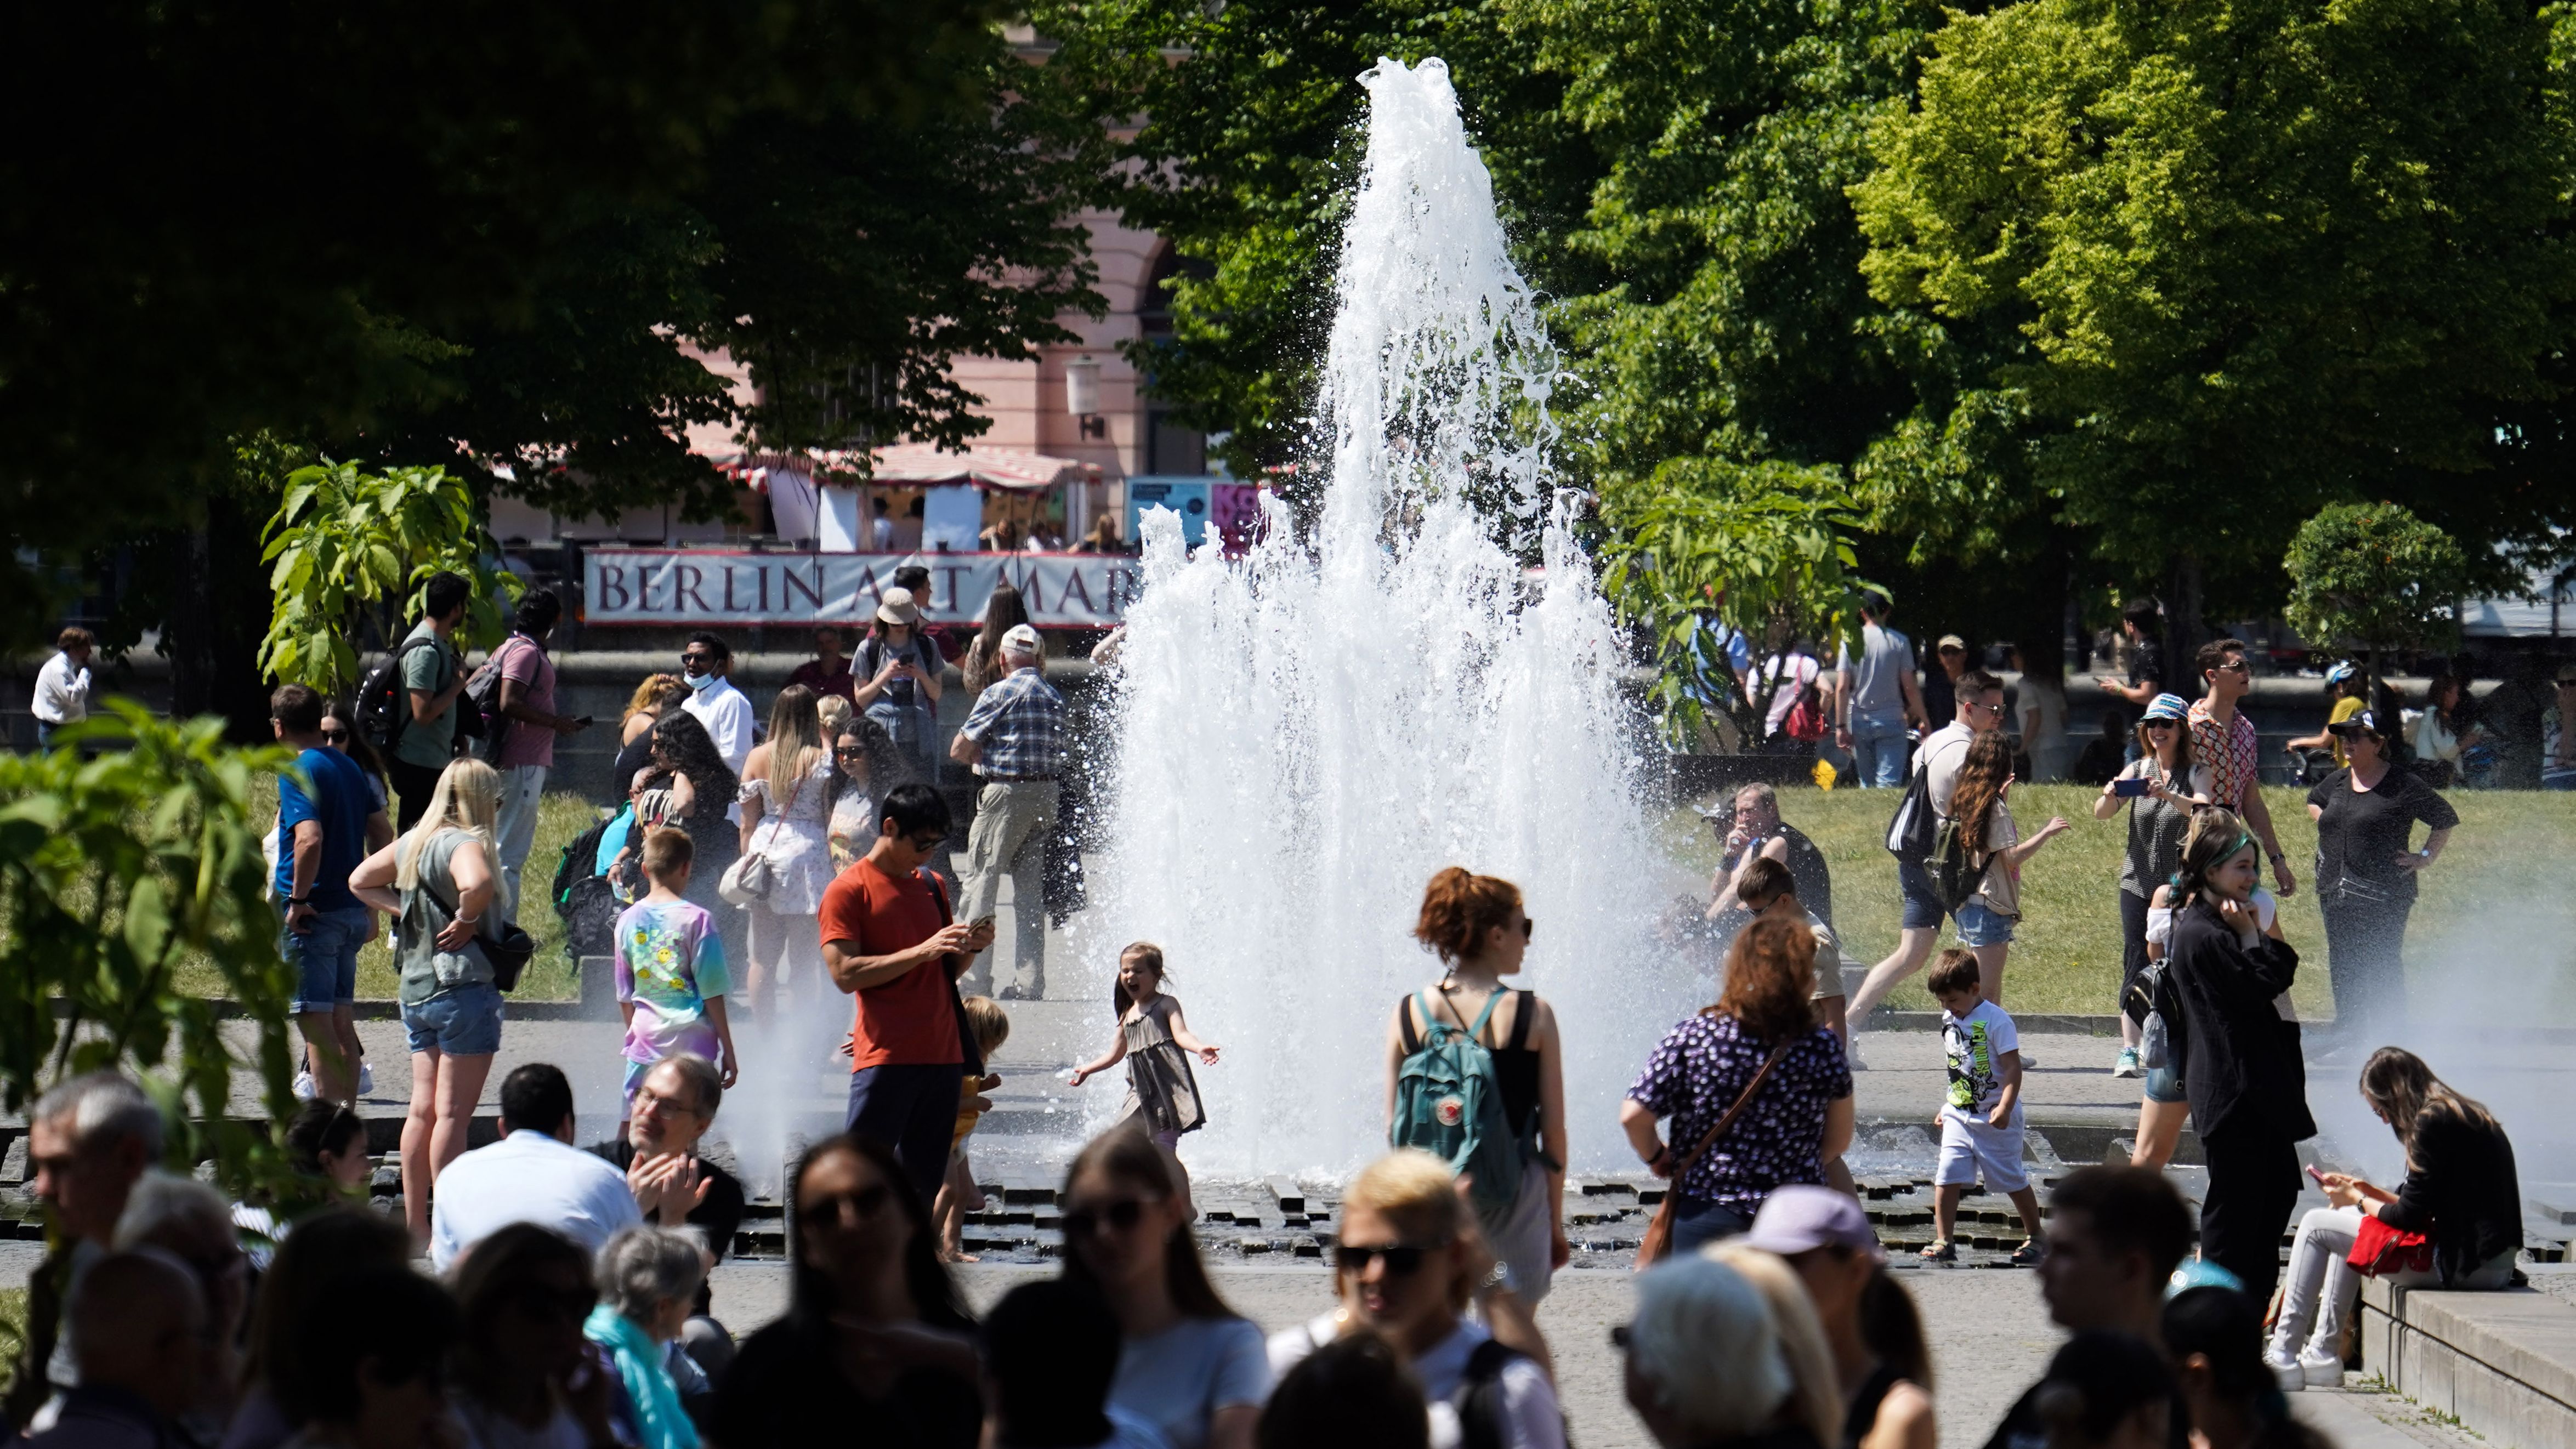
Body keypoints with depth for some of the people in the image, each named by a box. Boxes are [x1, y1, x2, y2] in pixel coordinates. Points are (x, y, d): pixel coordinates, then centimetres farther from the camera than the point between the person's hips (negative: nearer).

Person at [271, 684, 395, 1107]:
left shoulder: (296, 771, -12)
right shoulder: (348, 766, 13)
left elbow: (310, 838, -26)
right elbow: (382, 832, 15)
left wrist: (298, 900, -18)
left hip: (314, 914, -8)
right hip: (353, 912, 8)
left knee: (316, 1024, -5)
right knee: (342, 1021, 13)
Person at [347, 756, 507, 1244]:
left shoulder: (413, 842, 12)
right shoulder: (463, 843, -13)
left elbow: (360, 880, 24)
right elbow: (476, 883, -36)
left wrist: (407, 912, 12)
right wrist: (468, 920, -17)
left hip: (415, 989, 8)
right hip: (463, 986, -8)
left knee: (423, 1109, 10)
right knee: (453, 1113, -5)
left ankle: (414, 1224, 12)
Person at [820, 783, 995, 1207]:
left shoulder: (933, 887, 19)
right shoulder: (849, 890, -2)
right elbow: (845, 973, -13)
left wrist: (969, 948, 3)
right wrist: (922, 951, -17)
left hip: (943, 1056, 6)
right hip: (885, 1058, -6)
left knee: (925, 1183, 5)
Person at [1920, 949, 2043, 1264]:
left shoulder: (1995, 1020, -15)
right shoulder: (1949, 1021, 7)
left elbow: (2013, 1067, -18)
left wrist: (2005, 1107, -28)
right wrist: (1947, 1107, 20)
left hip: (1995, 1119, -6)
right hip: (1959, 1117, 6)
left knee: (2012, 1179, 5)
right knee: (1947, 1176, -6)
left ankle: (2035, 1236, 21)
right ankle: (1944, 1242, -2)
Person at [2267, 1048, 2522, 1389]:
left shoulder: (2433, 1123, -14)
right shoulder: (2466, 1116, 15)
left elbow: (2409, 1216, -14)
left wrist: (2357, 1200, 4)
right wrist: (2369, 1192, 18)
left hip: (2464, 1263, -10)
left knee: (2316, 1226, 0)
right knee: (2347, 1220, 26)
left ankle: (2283, 1358, 2)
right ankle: (2324, 1352, 23)